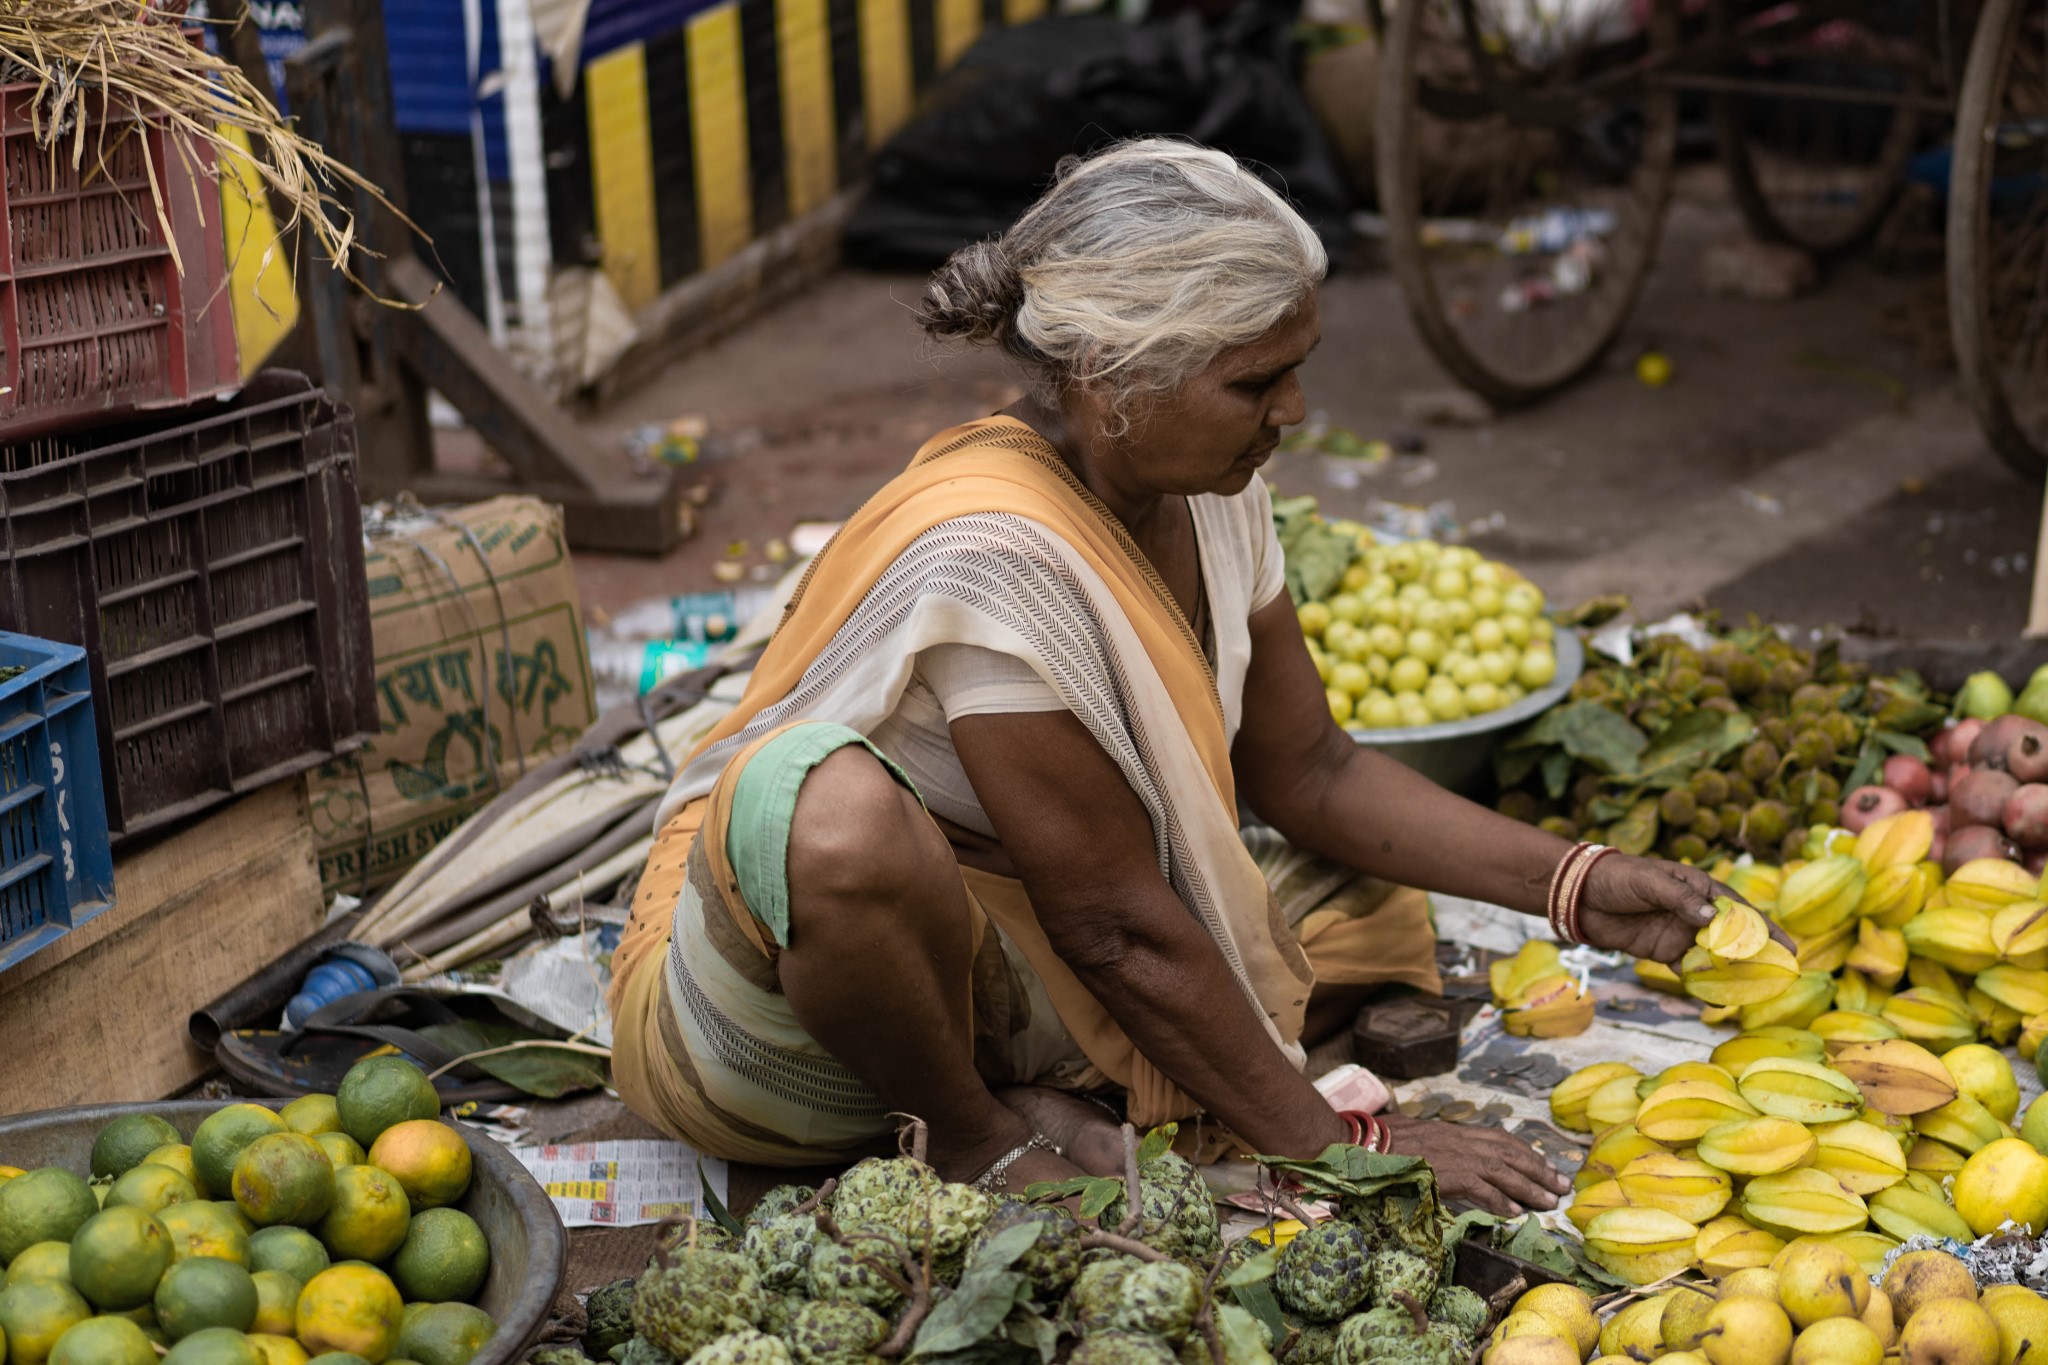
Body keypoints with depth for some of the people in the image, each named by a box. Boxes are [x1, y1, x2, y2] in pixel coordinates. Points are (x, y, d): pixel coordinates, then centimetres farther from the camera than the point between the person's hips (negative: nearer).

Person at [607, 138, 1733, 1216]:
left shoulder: (1209, 494, -3)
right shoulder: (995, 555, -30)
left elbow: (1310, 773, 8)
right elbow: (1117, 927, -25)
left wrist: (1571, 884, -1)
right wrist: (1329, 1148, -18)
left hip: (991, 958, 8)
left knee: (1377, 918, 3)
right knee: (838, 806, -41)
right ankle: (970, 1136, -12)